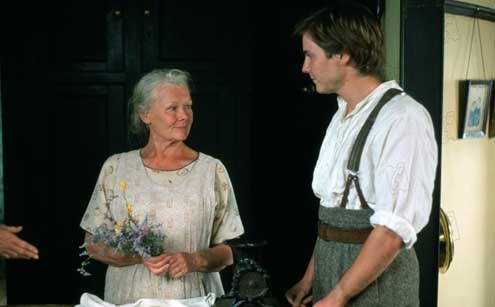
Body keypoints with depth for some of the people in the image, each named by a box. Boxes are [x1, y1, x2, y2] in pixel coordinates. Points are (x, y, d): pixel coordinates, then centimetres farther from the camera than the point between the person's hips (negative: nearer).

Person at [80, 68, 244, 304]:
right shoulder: (116, 168, 3)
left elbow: (228, 252, 6)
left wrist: (194, 261, -13)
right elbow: (93, 245, 6)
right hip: (129, 298, 1)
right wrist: (140, 257, -10)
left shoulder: (213, 170, 2)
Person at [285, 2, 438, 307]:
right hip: (330, 269, 7)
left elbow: (394, 229, -21)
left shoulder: (403, 119, -17)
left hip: (375, 279, -7)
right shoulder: (342, 116, 11)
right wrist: (311, 277, 10)